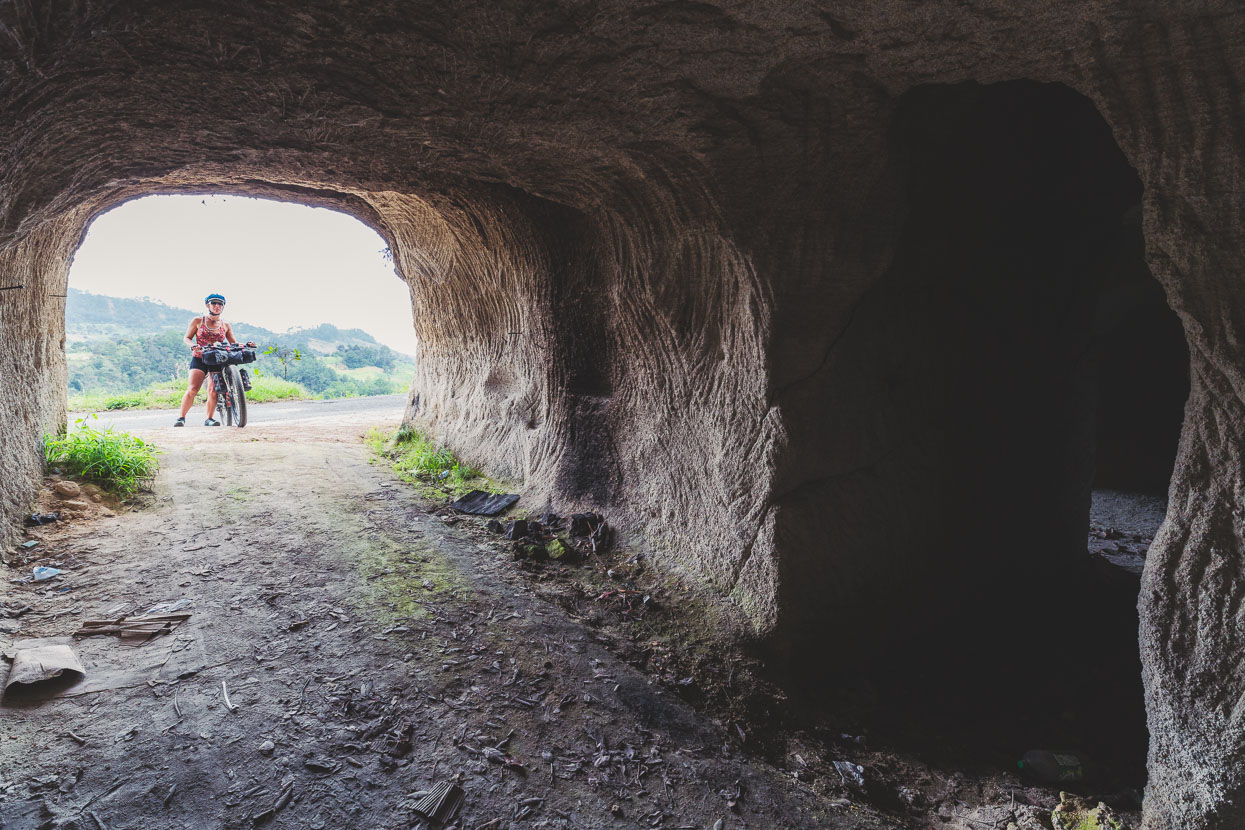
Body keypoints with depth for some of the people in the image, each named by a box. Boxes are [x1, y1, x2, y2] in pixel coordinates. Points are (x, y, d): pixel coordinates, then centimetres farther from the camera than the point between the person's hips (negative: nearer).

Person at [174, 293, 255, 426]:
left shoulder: (226, 326, 12)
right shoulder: (198, 321, 6)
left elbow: (234, 343, 10)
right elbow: (187, 338, 7)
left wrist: (246, 344, -10)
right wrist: (193, 345, -16)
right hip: (199, 358, -1)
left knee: (213, 391, -12)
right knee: (192, 389, -15)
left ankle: (209, 419, 1)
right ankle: (181, 417, -6)